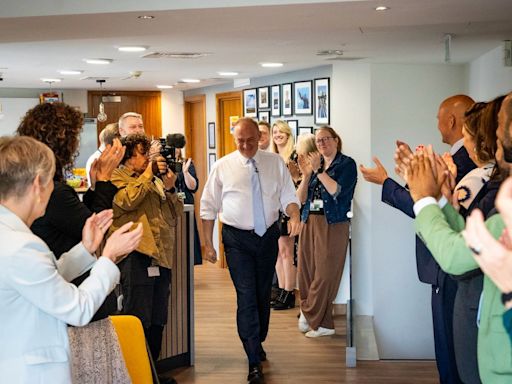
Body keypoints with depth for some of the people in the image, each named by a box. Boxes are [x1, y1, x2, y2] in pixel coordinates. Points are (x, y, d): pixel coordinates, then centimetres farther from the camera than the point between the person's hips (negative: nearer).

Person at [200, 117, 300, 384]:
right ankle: (255, 362, -3)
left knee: (263, 294, 15)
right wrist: (208, 243, -3)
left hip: (268, 236, 3)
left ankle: (257, 343, 36)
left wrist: (294, 216, -20)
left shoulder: (276, 163, 3)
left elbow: (288, 197, 3)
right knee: (246, 297, -8)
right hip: (237, 239, -3)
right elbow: (208, 207, 1)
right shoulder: (222, 167, -3)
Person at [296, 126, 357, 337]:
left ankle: (315, 319, 8)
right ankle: (310, 315, 14)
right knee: (306, 272, 2)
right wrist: (306, 175, -4)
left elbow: (337, 191, -15)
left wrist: (319, 170, -13)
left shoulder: (347, 164, 0)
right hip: (309, 222, 5)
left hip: (333, 225, -5)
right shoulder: (314, 164, 15)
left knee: (325, 274, -4)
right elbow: (301, 198, 10)